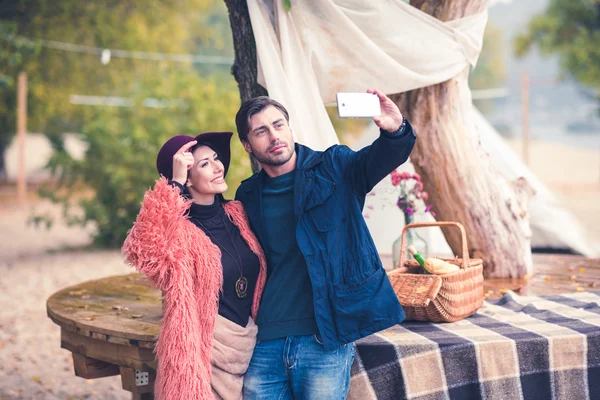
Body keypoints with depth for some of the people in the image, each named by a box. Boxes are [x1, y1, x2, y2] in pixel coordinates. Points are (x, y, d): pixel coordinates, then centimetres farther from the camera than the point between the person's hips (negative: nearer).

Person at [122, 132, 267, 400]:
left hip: (248, 348, 6)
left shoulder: (237, 215, 6)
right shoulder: (180, 230, -13)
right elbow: (143, 247, -37)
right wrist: (174, 183, -32)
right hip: (204, 353, -6)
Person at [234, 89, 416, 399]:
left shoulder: (333, 168, 3)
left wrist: (396, 131, -36)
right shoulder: (248, 196, 11)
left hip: (325, 341, -3)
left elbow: (380, 159, -16)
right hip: (265, 344, 3)